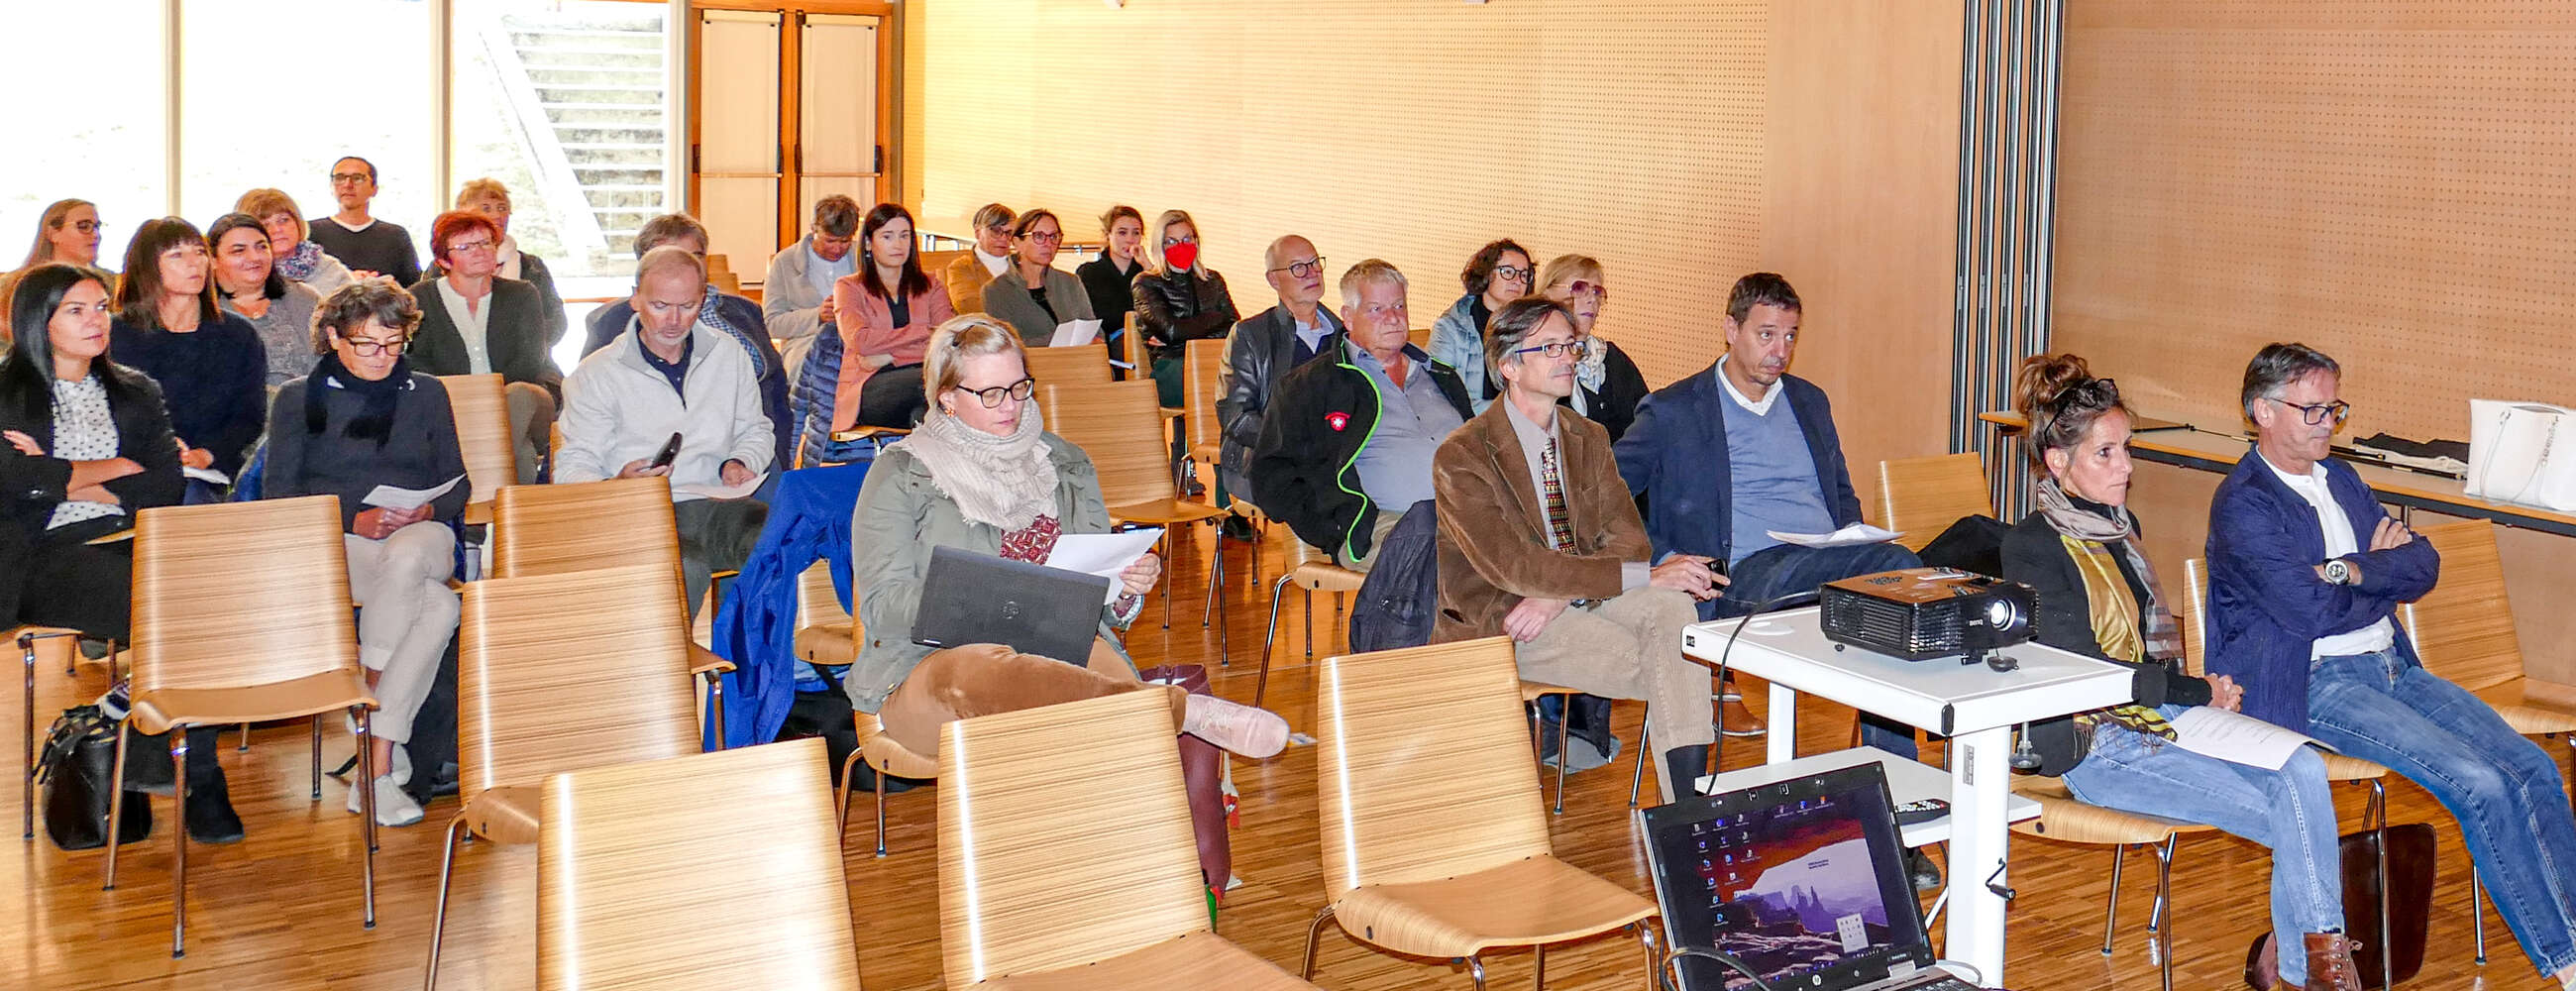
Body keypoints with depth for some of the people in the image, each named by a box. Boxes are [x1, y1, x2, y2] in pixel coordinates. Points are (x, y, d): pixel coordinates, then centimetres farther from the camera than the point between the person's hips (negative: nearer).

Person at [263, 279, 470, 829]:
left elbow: (458, 485, 16)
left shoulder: (426, 392, 21)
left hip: (421, 535, 2)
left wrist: (427, 511, -8)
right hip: (334, 538, -2)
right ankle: (386, 756, -28)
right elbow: (278, 495, 4)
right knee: (439, 606, -37)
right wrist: (354, 519, -11)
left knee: (405, 559, -41)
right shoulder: (298, 399, 14)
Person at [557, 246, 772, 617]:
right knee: (684, 569, -39)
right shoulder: (596, 375, 5)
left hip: (716, 505, 3)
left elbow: (756, 430, 30)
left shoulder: (729, 356, 17)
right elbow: (572, 468, 2)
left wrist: (741, 463, 6)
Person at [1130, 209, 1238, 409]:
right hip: (1166, 364, -4)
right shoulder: (1146, 283, 10)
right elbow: (1171, 330, -7)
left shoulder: (1213, 280, 24)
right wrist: (1215, 318, 6)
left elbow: (1235, 327, 9)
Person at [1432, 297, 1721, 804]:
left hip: (1578, 593, 5)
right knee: (1665, 671, -25)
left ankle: (1690, 794, -32)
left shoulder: (1589, 439, 10)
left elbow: (1627, 538, 1)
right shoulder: (1461, 457, -13)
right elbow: (1513, 566, -23)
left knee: (1671, 606, -27)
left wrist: (1558, 596, -21)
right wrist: (1645, 575, -28)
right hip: (1497, 621, -5)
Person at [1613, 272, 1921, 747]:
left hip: (1830, 554, 5)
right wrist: (1669, 561, -9)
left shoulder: (1809, 401, 26)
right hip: (1750, 570, -5)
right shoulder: (1673, 412, 8)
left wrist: (1853, 538, 10)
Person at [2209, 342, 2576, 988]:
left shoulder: (2341, 479, 17)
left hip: (2391, 663, 8)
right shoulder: (2242, 505, -8)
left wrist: (2353, 570, -10)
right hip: (2314, 685, -8)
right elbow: (2309, 609, -18)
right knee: (2481, 783, -22)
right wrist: (2385, 574, 0)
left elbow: (2424, 565, 9)